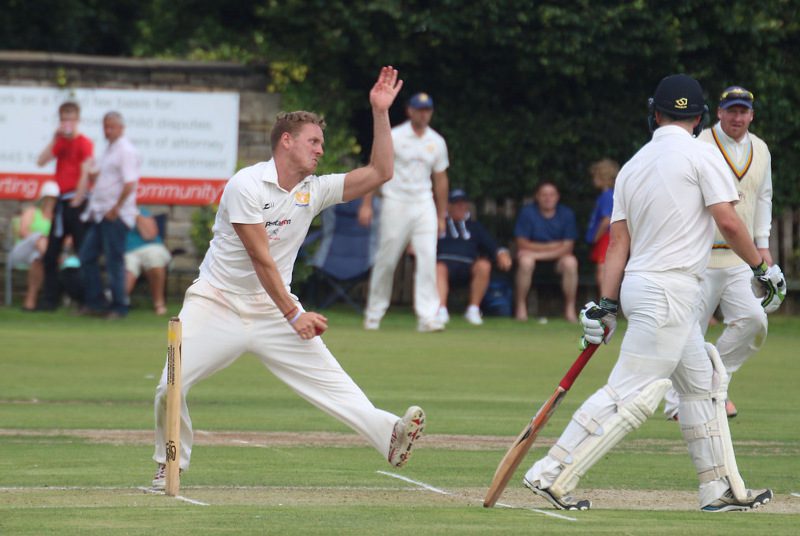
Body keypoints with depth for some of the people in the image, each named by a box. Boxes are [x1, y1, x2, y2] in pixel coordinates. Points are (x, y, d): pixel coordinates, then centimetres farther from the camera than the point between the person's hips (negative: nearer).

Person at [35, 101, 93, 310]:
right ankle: (50, 299, 14)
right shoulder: (60, 142, 13)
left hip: (76, 201, -8)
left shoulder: (84, 143, -7)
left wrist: (76, 202, -18)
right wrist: (55, 139, -6)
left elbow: (85, 174, -15)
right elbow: (41, 161, 2)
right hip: (61, 202, 8)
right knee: (50, 254, 8)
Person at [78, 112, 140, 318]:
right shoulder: (110, 150, 19)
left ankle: (119, 307, 1)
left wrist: (115, 209, -19)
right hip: (101, 214, 10)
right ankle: (95, 301, 15)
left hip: (116, 216, -10)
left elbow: (129, 184, -20)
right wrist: (93, 174, 7)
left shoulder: (126, 151, -11)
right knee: (87, 255, 9)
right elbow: (94, 177, 29)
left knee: (114, 261, -5)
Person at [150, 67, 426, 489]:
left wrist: (380, 112, -5)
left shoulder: (314, 191, 6)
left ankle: (388, 437, -25)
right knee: (171, 387, -14)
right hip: (216, 307, -4)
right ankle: (169, 465, 7)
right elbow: (261, 259, -16)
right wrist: (294, 315, -17)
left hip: (273, 311, 4)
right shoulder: (247, 185, -14)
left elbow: (378, 173, 4)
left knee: (329, 378, -12)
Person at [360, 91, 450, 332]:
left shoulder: (436, 142, 9)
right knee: (386, 260, 1)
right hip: (395, 202, -3)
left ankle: (427, 317, -14)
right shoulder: (393, 137, -2)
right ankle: (374, 314, 14)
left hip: (424, 204, 3)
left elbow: (440, 180, 15)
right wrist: (367, 204, -9)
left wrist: (441, 216, 14)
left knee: (428, 258, -10)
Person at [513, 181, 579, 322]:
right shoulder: (527, 212, -7)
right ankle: (521, 307, -23)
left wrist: (538, 254, -21)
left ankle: (570, 309, -21)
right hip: (533, 255, -1)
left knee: (570, 262, -32)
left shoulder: (566, 214, -4)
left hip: (557, 258, 1)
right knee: (525, 261, -36)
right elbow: (522, 244, -11)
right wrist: (551, 246, -17)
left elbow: (567, 247, -10)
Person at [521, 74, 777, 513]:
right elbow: (728, 222, -12)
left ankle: (721, 489, 16)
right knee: (631, 393, -10)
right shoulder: (701, 155, -6)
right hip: (669, 291, -8)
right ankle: (552, 474, -15)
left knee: (702, 383, 16)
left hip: (638, 285, 8)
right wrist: (760, 268, 1)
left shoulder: (632, 166, 13)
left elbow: (619, 240, 9)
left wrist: (607, 304, 5)